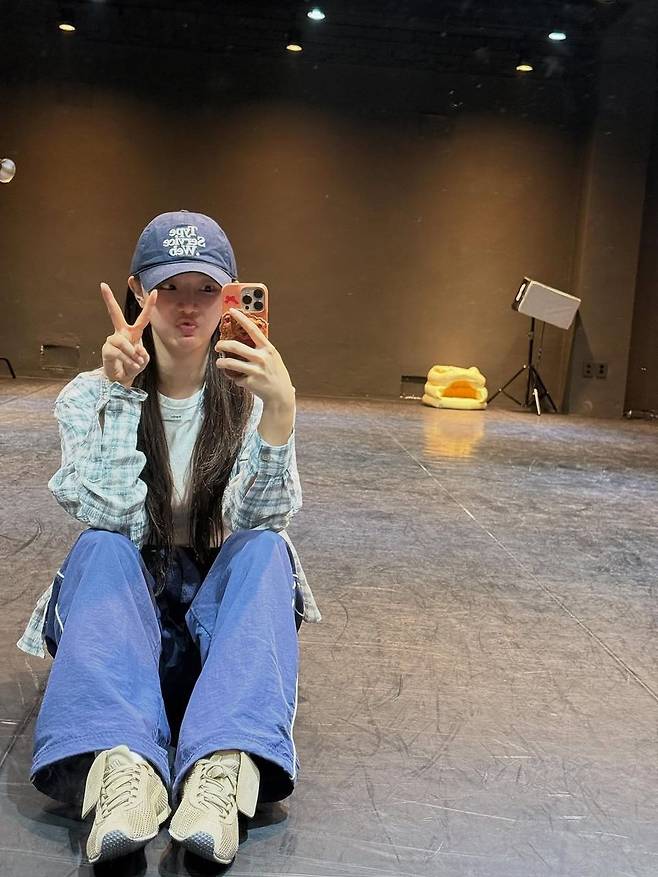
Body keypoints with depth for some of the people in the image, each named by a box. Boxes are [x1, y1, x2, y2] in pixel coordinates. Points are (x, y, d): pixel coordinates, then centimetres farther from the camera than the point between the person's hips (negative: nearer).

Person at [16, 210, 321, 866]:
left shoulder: (247, 395, -2)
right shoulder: (88, 397, -3)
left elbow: (262, 522, -18)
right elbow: (113, 520, -18)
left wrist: (279, 410, -34)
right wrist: (120, 393, -25)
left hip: (220, 602, 1)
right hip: (124, 599, 0)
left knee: (265, 549, -29)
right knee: (100, 548, -30)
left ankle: (226, 767, -48)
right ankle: (122, 760, -51)